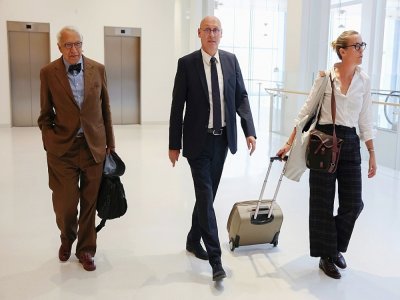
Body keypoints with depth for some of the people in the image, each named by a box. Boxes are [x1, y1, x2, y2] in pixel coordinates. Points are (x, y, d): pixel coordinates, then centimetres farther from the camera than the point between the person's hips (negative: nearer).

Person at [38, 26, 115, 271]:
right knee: (65, 204, 1)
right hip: (63, 148, -1)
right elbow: (45, 114, 6)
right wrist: (49, 142, -1)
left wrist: (110, 142, 9)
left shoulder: (98, 69, 3)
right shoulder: (48, 73, -1)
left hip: (94, 146, 2)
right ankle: (67, 238, 34)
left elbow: (105, 108, 8)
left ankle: (86, 249, 28)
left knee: (89, 203, 9)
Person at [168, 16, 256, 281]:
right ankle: (216, 259, 0)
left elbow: (241, 97, 5)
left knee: (208, 193, 15)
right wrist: (174, 144, -5)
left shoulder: (231, 60, 3)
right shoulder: (186, 63, -7)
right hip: (198, 140, -4)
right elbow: (177, 106, -6)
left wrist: (250, 131, -7)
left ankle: (193, 240, 35)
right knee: (205, 197, -6)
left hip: (223, 138, 4)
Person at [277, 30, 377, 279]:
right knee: (323, 202, 3)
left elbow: (365, 120, 8)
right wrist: (290, 143, -3)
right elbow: (306, 111, -1)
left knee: (353, 203, 3)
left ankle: (335, 247, 28)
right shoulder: (325, 77, -6)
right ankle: (327, 256, 18)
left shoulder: (364, 80, 5)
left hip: (350, 144, 4)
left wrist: (372, 154, 6)